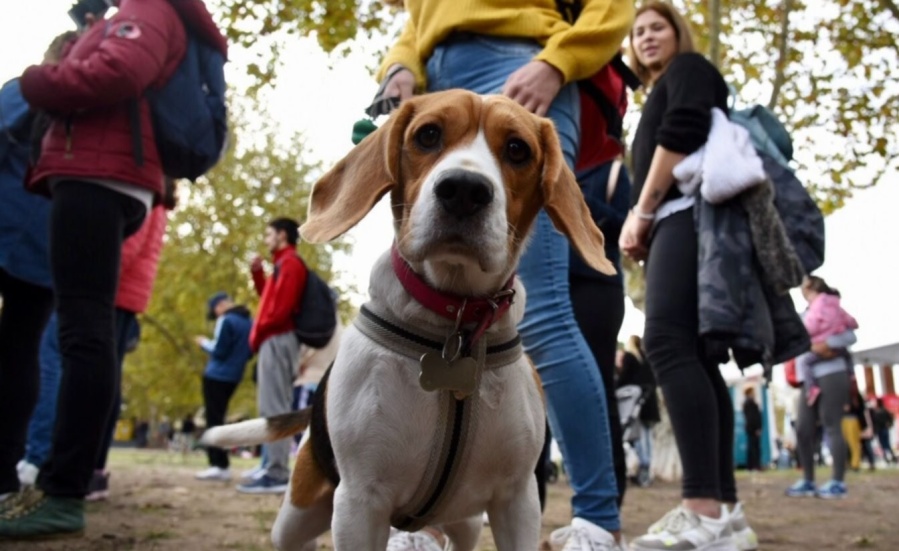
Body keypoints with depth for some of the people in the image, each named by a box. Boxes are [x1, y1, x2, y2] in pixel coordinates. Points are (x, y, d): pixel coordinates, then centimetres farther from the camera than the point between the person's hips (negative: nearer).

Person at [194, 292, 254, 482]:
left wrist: (204, 343, 2)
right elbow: (249, 353, 15)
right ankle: (219, 463, 13)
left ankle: (220, 465, -9)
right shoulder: (250, 322, 9)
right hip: (234, 377, 8)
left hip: (217, 376, -8)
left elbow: (219, 351, -14)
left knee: (213, 420, -5)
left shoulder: (226, 320, -14)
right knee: (217, 419, 14)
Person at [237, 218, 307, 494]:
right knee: (276, 407, 8)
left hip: (277, 339, -11)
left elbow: (281, 307, -16)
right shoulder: (285, 264, 25)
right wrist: (258, 273, 15)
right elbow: (270, 298, 25)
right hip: (278, 339, 11)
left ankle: (277, 474, -17)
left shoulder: (290, 263, -7)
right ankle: (278, 470, 9)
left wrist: (258, 331, -7)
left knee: (273, 408, -14)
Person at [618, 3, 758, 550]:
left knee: (668, 343, -25)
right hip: (678, 225, 10)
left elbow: (684, 132, -9)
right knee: (695, 358, -1)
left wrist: (642, 211, -9)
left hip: (689, 214, -10)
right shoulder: (661, 94, 35)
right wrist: (643, 225, 9)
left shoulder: (689, 68, 11)